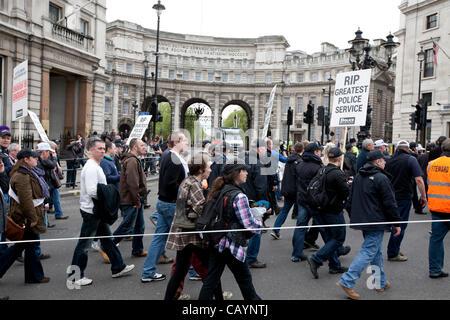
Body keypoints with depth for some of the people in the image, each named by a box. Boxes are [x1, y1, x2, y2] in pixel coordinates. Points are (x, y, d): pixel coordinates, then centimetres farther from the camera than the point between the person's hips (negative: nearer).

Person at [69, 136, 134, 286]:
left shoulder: (96, 166, 13)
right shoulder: (91, 167, -20)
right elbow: (92, 191, -28)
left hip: (97, 211, 10)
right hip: (90, 211, -10)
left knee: (107, 239, 17)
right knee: (84, 243, 0)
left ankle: (118, 267, 27)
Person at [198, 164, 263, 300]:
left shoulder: (218, 191, 5)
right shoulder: (239, 196, -19)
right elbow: (250, 225, -18)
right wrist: (260, 222, 2)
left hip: (215, 243, 7)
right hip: (232, 246, -7)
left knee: (211, 280, 11)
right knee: (245, 279, 13)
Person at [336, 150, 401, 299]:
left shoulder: (358, 177, 12)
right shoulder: (381, 178, -13)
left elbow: (350, 200, 18)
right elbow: (390, 203, -13)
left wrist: (354, 218, 26)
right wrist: (396, 223, -4)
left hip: (361, 220, 9)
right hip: (375, 223, -9)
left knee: (376, 251, 19)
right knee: (369, 251, -6)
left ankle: (381, 283, 28)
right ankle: (346, 281, -11)